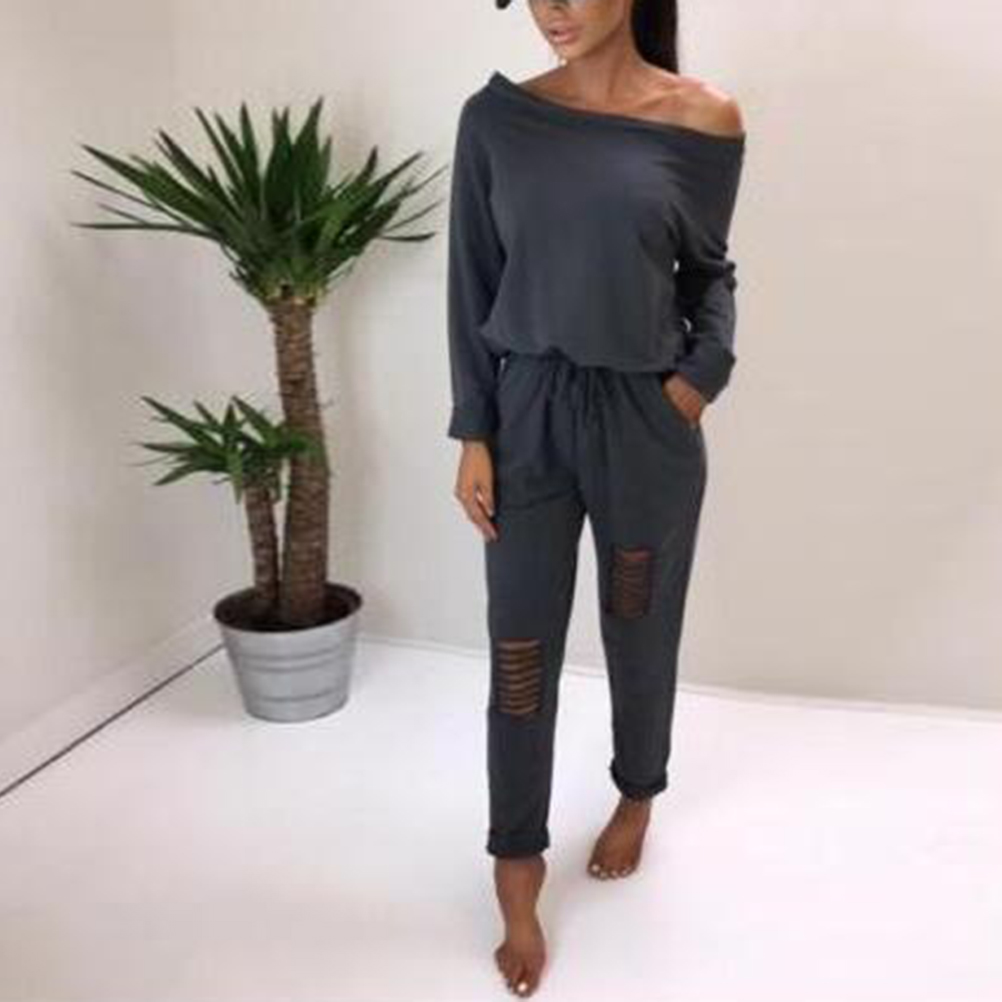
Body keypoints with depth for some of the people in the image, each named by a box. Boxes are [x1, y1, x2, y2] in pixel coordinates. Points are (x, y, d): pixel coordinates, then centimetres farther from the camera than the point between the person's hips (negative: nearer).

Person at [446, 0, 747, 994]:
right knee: (519, 656, 5)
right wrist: (472, 436, -3)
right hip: (528, 413, 1)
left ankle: (636, 798, 44)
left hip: (646, 420, 0)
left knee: (640, 633, 16)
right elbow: (473, 286, 0)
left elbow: (710, 273, 7)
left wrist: (703, 374, -10)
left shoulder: (705, 122, -5)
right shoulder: (495, 117, -3)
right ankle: (517, 869, 23)